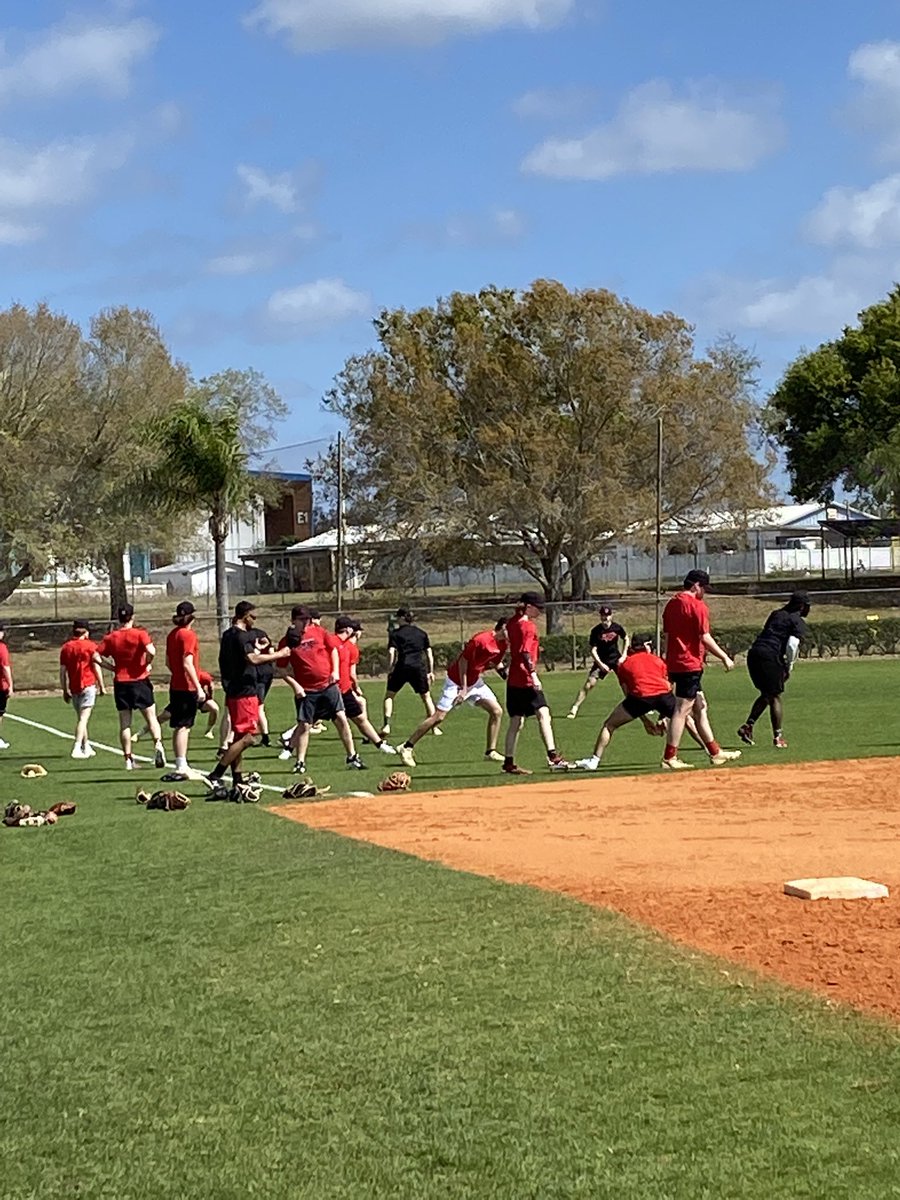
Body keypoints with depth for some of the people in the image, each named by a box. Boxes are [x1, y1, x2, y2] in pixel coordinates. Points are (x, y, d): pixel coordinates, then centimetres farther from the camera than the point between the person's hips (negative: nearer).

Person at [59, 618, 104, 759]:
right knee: (83, 718, -7)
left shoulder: (65, 647, 8)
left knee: (81, 718, 16)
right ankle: (77, 748, -16)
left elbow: (63, 671, 7)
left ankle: (86, 747, 23)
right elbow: (96, 667, -5)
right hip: (88, 684, -4)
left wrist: (65, 690, 13)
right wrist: (101, 686, 2)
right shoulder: (90, 646, -2)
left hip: (74, 687, 4)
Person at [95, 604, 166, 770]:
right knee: (151, 717, 5)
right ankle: (158, 744, -19)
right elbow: (151, 651, -22)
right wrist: (148, 663, -4)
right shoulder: (140, 634, -7)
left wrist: (111, 667, 7)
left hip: (120, 683, 2)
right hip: (140, 681, -2)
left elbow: (96, 656, -1)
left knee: (124, 723, 9)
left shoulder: (111, 637, 3)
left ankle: (128, 759, 9)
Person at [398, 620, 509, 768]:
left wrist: (503, 672, -9)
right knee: (438, 716, -10)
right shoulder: (481, 640, -27)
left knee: (497, 711, -2)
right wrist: (463, 688, -19)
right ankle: (406, 748, -1)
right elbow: (463, 661, -21)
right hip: (457, 680, -8)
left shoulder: (503, 643, -3)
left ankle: (491, 752, 7)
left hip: (475, 681, 8)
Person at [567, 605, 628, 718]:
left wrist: (623, 655, 1)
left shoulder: (617, 628, -8)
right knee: (588, 684, -12)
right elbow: (593, 650, -11)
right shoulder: (595, 631, -13)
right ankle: (574, 708, -10)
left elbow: (626, 639, 11)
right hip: (601, 661, -1)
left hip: (616, 659, 1)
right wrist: (601, 664, -22)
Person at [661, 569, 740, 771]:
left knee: (700, 707, 15)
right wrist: (724, 657, -6)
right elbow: (705, 638, -15)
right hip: (690, 664, -9)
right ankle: (670, 758, -7)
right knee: (682, 710, -7)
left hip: (674, 663, 9)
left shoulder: (671, 604, 13)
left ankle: (715, 752, 20)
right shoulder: (697, 605, -12)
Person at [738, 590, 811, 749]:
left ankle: (748, 726, 10)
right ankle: (778, 737, 3)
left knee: (766, 694, 21)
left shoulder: (775, 614, 23)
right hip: (770, 657, -7)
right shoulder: (799, 622, 1)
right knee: (775, 697, 3)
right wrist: (789, 665, -1)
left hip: (753, 653, 7)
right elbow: (792, 645, -14)